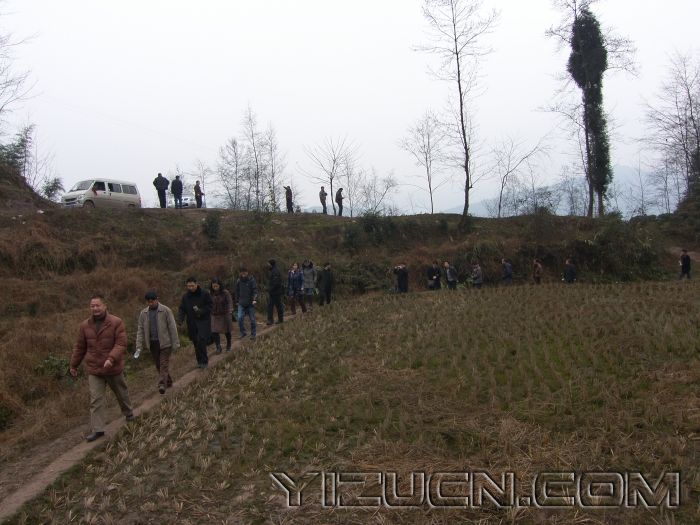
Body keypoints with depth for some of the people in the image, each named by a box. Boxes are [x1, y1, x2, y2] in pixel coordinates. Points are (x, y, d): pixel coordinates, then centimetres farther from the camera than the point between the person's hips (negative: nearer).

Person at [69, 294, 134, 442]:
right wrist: (73, 365, 13)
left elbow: (121, 344, -19)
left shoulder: (116, 323, -13)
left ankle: (128, 412, 44)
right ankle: (97, 429, 2)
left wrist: (111, 359, -32)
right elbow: (79, 347, 8)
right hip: (94, 370, 2)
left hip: (113, 369, -2)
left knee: (121, 393, 18)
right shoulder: (85, 325, -1)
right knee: (95, 400, -3)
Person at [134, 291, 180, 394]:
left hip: (165, 342, -5)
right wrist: (139, 347, -1)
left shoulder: (166, 311, -7)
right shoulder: (143, 313, 6)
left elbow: (172, 327, -7)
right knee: (158, 365, 11)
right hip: (152, 343, 5)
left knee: (164, 364, -8)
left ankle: (162, 385, -12)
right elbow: (140, 330, 5)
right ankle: (168, 382, 25)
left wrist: (175, 343, -9)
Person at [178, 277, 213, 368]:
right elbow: (182, 309, 7)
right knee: (196, 342, 8)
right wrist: (180, 319, -10)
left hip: (203, 321, -4)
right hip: (192, 323, 4)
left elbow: (209, 306, -3)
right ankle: (200, 361, 21)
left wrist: (201, 311, -19)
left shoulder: (205, 294, -4)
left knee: (201, 340, -16)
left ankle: (204, 361, -4)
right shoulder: (185, 296, 6)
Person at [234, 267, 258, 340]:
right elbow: (236, 291, 15)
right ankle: (243, 333, 3)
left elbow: (255, 290, -10)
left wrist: (254, 299, -22)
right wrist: (237, 301, 15)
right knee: (240, 318, -11)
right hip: (241, 303, 2)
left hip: (250, 304, -2)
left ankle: (253, 335, 15)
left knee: (252, 319, 3)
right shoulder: (238, 281, 4)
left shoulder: (251, 280, -6)